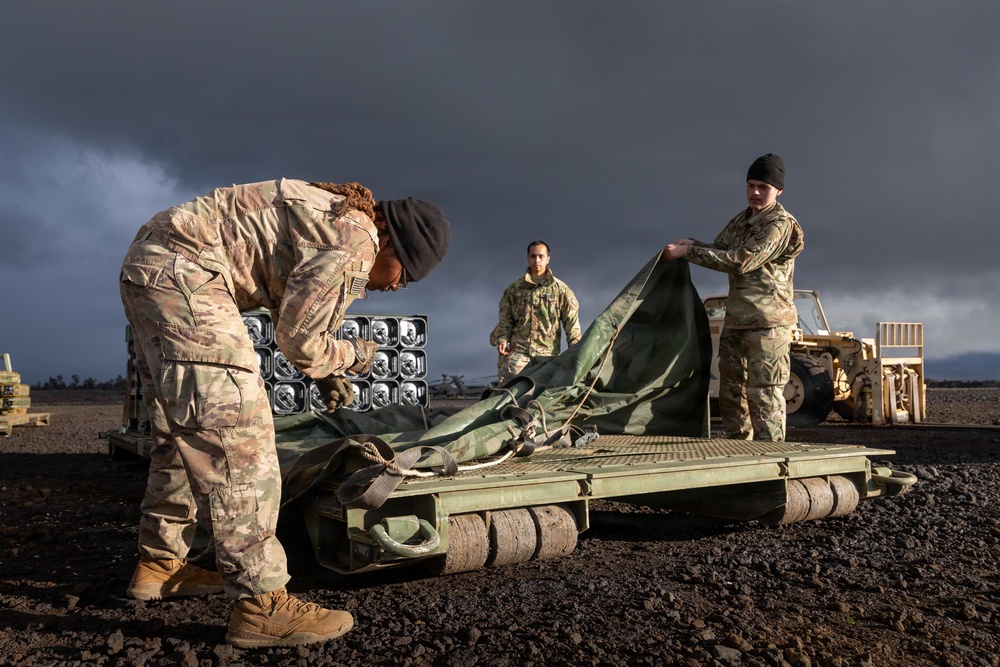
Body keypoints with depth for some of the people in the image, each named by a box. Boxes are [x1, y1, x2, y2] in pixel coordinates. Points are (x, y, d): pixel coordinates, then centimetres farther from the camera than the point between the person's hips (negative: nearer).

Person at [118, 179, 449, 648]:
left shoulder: (332, 211, 17)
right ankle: (259, 602, -11)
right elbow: (299, 341, -11)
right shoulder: (354, 245, -14)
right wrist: (352, 356, 7)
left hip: (148, 265, 11)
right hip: (181, 274, -11)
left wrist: (324, 371, 24)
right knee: (235, 432, -13)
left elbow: (290, 309, 27)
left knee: (181, 431, 17)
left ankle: (159, 563, 29)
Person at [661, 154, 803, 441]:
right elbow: (720, 249, 17)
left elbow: (740, 261, -21)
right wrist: (694, 244, -6)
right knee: (731, 391, 14)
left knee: (763, 393, -7)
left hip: (767, 321, -9)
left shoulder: (780, 225, -13)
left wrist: (688, 251, -19)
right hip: (735, 319, 9)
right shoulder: (742, 220, 14)